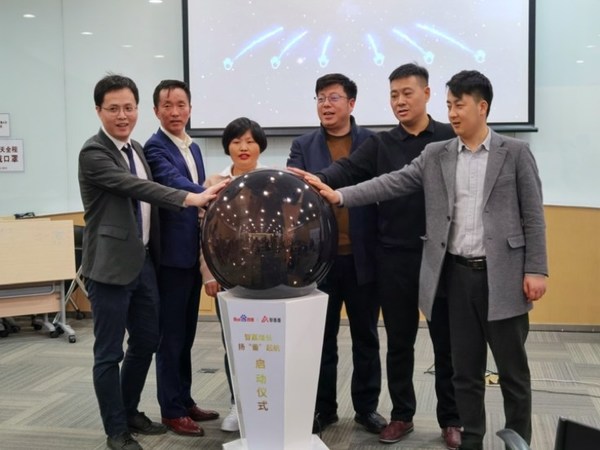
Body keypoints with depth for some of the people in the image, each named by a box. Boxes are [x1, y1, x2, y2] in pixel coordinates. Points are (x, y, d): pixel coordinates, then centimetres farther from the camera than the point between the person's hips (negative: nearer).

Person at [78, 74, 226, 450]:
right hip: (111, 264, -8)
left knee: (146, 341, 16)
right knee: (109, 352, 4)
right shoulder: (93, 152, -14)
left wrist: (152, 252, 16)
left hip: (143, 260, 8)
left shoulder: (137, 149, 12)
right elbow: (137, 188, -27)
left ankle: (130, 412, 34)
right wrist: (191, 199, -35)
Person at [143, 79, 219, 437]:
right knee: (171, 336, 2)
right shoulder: (155, 148, -11)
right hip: (171, 254, -8)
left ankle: (185, 400, 27)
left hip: (194, 252, 8)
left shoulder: (194, 148, 14)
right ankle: (172, 411, 13)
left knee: (186, 334, 16)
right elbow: (176, 184, -29)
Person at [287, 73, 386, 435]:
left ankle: (367, 406, 25)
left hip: (363, 257, -1)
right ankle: (323, 408, 24)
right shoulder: (303, 146, 6)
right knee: (321, 338, 10)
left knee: (366, 338, 11)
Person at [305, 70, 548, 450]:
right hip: (458, 274, 3)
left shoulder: (516, 152, -1)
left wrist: (536, 270, -9)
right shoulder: (435, 155, 8)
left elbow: (533, 215, -2)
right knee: (465, 369, 12)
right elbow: (391, 184, -1)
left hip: (503, 276, -3)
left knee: (513, 370, 7)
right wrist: (339, 196, -12)